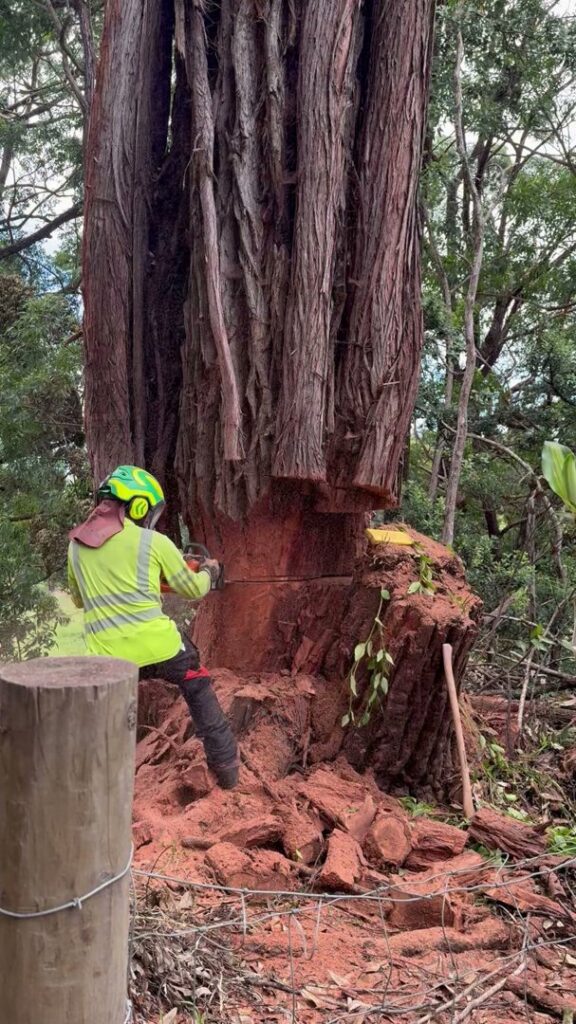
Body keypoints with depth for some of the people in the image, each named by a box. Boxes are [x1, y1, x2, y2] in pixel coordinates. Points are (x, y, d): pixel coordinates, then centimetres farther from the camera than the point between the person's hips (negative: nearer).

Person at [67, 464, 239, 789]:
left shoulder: (76, 545, 9)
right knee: (200, 693, 22)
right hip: (159, 647, -2)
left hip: (108, 656, 3)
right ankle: (227, 768, 26)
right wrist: (209, 571, 30)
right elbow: (194, 589, 9)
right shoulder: (153, 541, -3)